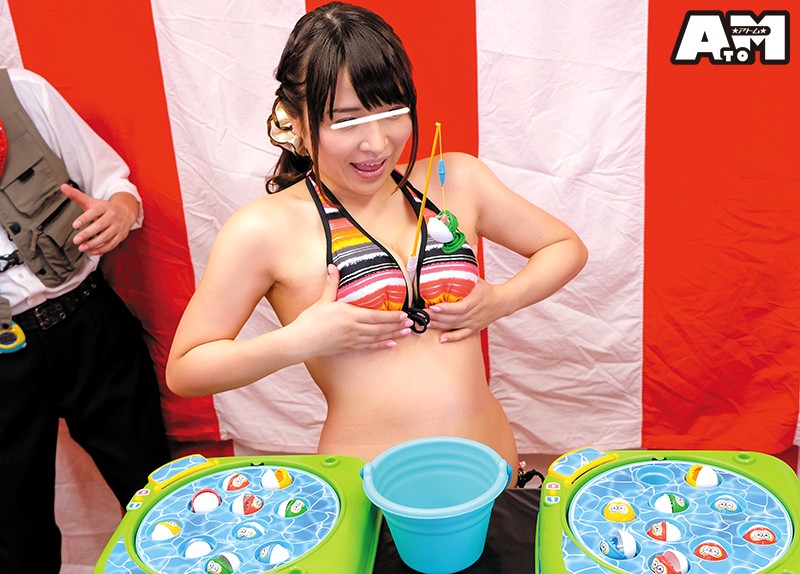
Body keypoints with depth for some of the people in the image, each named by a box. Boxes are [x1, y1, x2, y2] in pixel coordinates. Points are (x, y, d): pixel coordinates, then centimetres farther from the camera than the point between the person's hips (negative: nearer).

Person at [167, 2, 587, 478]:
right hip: (364, 493, -3)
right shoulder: (265, 231, -8)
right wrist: (300, 341, -16)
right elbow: (184, 371, -3)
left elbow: (567, 248, 14)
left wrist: (501, 300, -4)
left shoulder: (456, 181, 3)